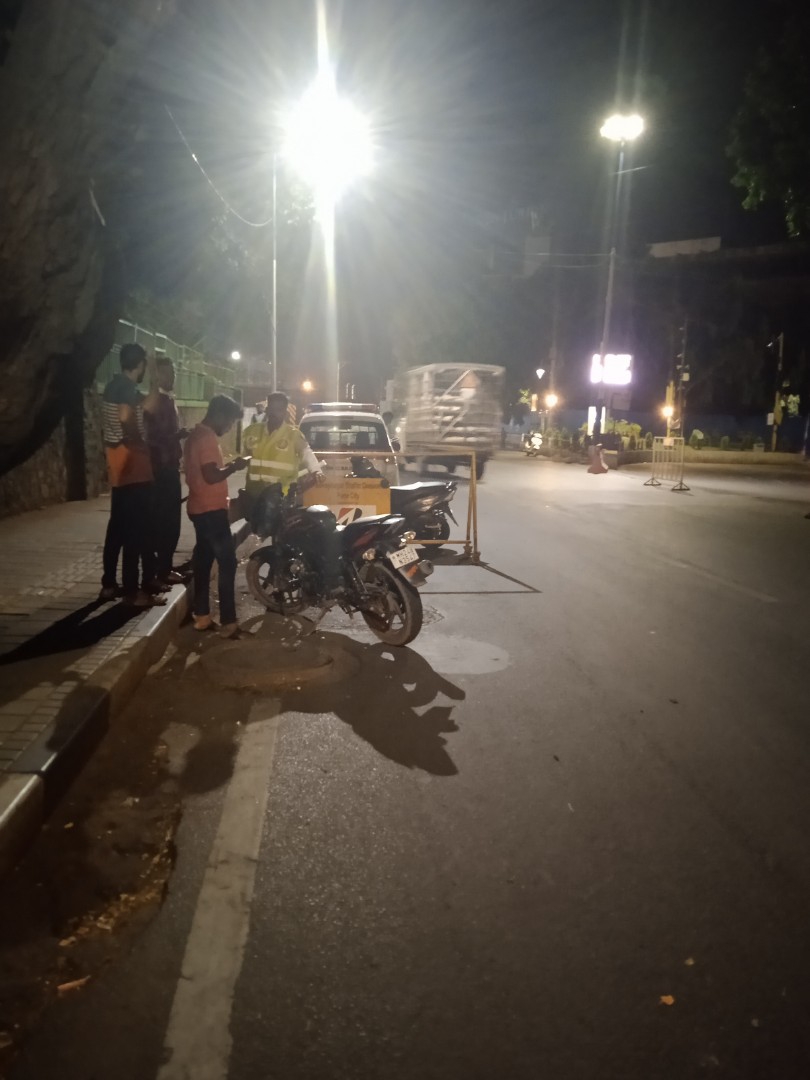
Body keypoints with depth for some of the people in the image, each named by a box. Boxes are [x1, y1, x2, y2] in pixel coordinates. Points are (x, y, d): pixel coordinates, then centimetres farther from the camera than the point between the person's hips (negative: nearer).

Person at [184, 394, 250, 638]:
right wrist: (234, 466, -12)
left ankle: (201, 616, 19)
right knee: (227, 564, -8)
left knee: (203, 561, 13)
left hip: (199, 508, 11)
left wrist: (228, 466, 13)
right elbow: (211, 475, -26)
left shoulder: (195, 435, 15)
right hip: (211, 510, -11)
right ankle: (228, 622, -7)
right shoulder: (207, 438, -17)